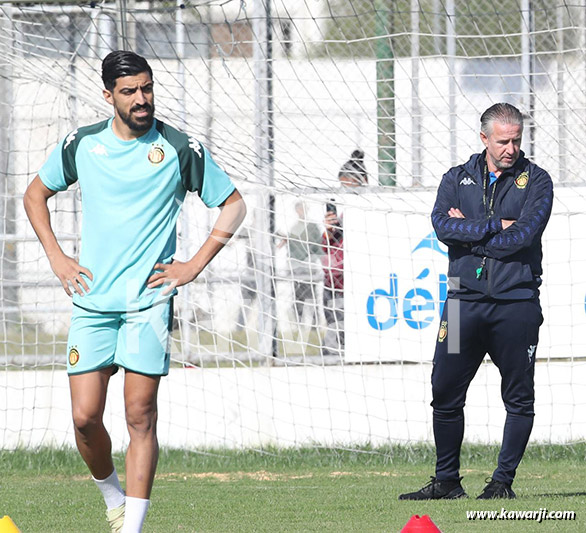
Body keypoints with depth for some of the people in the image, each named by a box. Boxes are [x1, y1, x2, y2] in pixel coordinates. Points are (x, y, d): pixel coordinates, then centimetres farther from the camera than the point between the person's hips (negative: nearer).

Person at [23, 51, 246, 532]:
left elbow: (233, 205, 7)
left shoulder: (181, 149, -2)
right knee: (85, 417, -3)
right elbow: (36, 194, 21)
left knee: (140, 416, -8)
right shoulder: (81, 145, 5)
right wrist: (56, 258, 9)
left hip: (149, 299, -2)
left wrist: (194, 266, -1)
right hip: (91, 300, 2)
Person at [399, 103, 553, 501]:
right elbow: (443, 226, -7)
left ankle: (503, 480, 9)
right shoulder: (457, 179, 12)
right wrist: (496, 226, -12)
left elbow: (522, 236, -12)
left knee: (519, 399, 0)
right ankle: (447, 480, 11)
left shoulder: (536, 181, 4)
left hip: (516, 302, -2)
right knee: (445, 393, 2)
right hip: (465, 300, 2)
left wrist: (468, 231, -6)